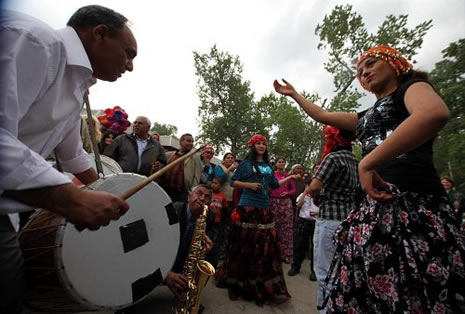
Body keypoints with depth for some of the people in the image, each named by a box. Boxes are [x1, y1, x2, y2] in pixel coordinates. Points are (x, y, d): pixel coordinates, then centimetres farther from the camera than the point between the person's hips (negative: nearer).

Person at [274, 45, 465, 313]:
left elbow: (435, 114, -17)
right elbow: (323, 116, 35)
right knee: (375, 293, 8)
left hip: (413, 200, -7)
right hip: (379, 205, 7)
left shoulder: (412, 86, 7)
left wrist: (367, 162, -18)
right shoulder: (368, 116, 27)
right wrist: (293, 94, 42)